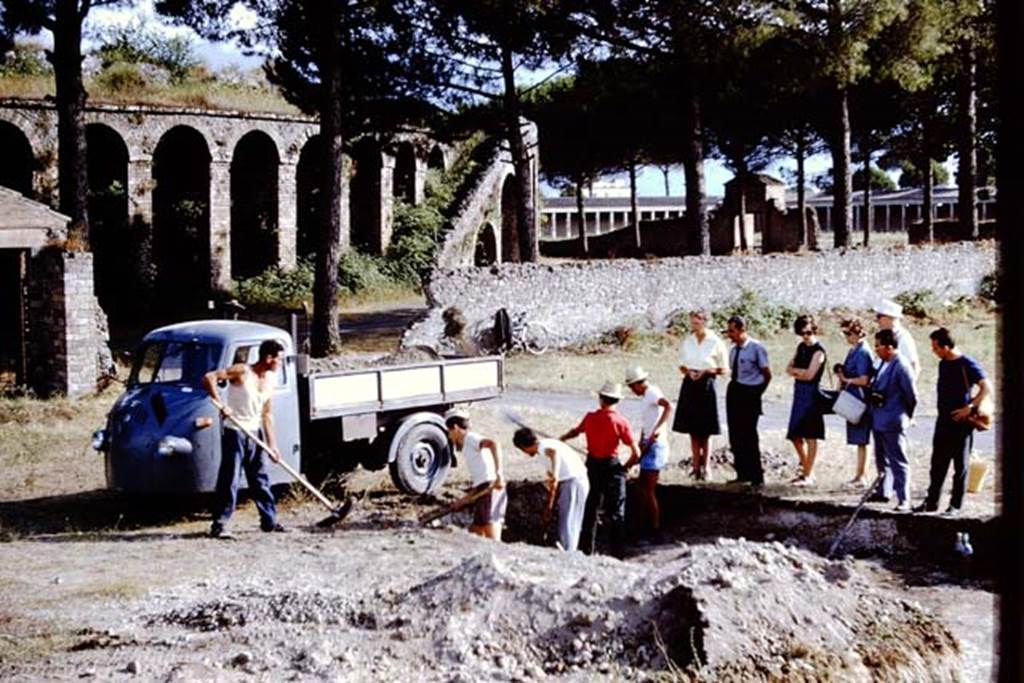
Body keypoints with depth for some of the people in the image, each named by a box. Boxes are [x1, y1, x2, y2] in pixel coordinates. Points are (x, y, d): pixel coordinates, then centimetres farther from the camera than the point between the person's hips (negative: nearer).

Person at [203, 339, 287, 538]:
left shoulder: (270, 380, 6)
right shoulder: (242, 372, -14)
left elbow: (266, 414, 12)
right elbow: (209, 378, -20)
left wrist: (272, 445, 9)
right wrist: (219, 403, -27)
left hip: (255, 433, 7)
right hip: (235, 432, -7)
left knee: (261, 479, 12)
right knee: (229, 479, -7)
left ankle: (269, 520, 21)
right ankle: (219, 525, -4)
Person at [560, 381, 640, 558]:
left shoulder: (590, 417, -2)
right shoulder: (620, 422, -14)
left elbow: (575, 431, 21)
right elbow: (636, 454, -16)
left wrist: (561, 439, 41)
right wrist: (625, 467, 2)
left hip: (593, 465, 4)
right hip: (612, 466, -4)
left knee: (591, 508, 17)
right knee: (616, 513, 4)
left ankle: (586, 550, 24)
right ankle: (616, 553, 3)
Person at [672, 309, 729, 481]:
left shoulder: (715, 342, -4)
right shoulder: (688, 341, 7)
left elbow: (723, 369, 1)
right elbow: (681, 365, 15)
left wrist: (705, 371, -13)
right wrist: (688, 371, -6)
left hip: (706, 384, -4)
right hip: (689, 384, 4)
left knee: (705, 430, 0)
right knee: (692, 429, 4)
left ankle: (705, 467, 7)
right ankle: (696, 465, 12)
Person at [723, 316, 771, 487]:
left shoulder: (756, 348, -12)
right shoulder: (733, 350, 9)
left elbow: (767, 374, -7)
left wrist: (757, 393, 0)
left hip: (749, 393, -7)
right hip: (734, 391, 7)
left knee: (749, 436, -8)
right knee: (735, 435, 9)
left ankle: (757, 477, 0)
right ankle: (743, 473, 19)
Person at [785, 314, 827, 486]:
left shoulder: (818, 351, -11)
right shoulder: (801, 347, 14)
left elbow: (809, 375, -17)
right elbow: (789, 369, 11)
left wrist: (796, 371, -2)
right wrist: (801, 372, -8)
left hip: (811, 393, -8)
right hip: (799, 392, 8)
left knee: (810, 436, -4)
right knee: (795, 435, 11)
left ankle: (808, 476, -1)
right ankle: (806, 470, 25)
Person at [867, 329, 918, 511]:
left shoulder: (901, 367, -19)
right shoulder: (884, 364, 7)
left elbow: (912, 396, -13)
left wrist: (907, 416, -1)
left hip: (893, 422, -9)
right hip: (878, 420, 9)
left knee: (898, 462, -4)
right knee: (882, 459, 21)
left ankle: (904, 500, 0)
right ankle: (884, 492, 34)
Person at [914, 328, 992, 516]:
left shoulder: (967, 364, -13)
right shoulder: (943, 364, 10)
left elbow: (987, 387, -15)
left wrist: (969, 407, -20)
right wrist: (942, 409, 16)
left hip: (961, 422, -7)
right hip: (944, 420, 7)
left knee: (960, 465, 2)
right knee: (938, 463, 9)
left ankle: (955, 505, 8)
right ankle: (931, 502, 15)